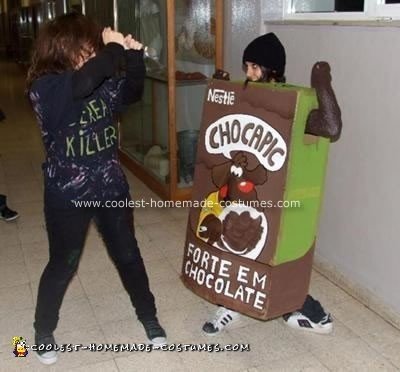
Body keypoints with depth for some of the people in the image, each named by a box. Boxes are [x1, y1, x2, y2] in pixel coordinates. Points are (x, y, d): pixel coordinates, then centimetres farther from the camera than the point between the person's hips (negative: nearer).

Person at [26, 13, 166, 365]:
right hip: (68, 194, -4)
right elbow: (83, 81, -38)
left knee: (128, 255, 17)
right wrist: (115, 48, -25)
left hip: (111, 186, 5)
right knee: (63, 264, 12)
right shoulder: (44, 87, -19)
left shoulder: (102, 83, -1)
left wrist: (134, 55, -7)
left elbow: (133, 91, 10)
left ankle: (148, 316, 38)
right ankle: (44, 330, 37)